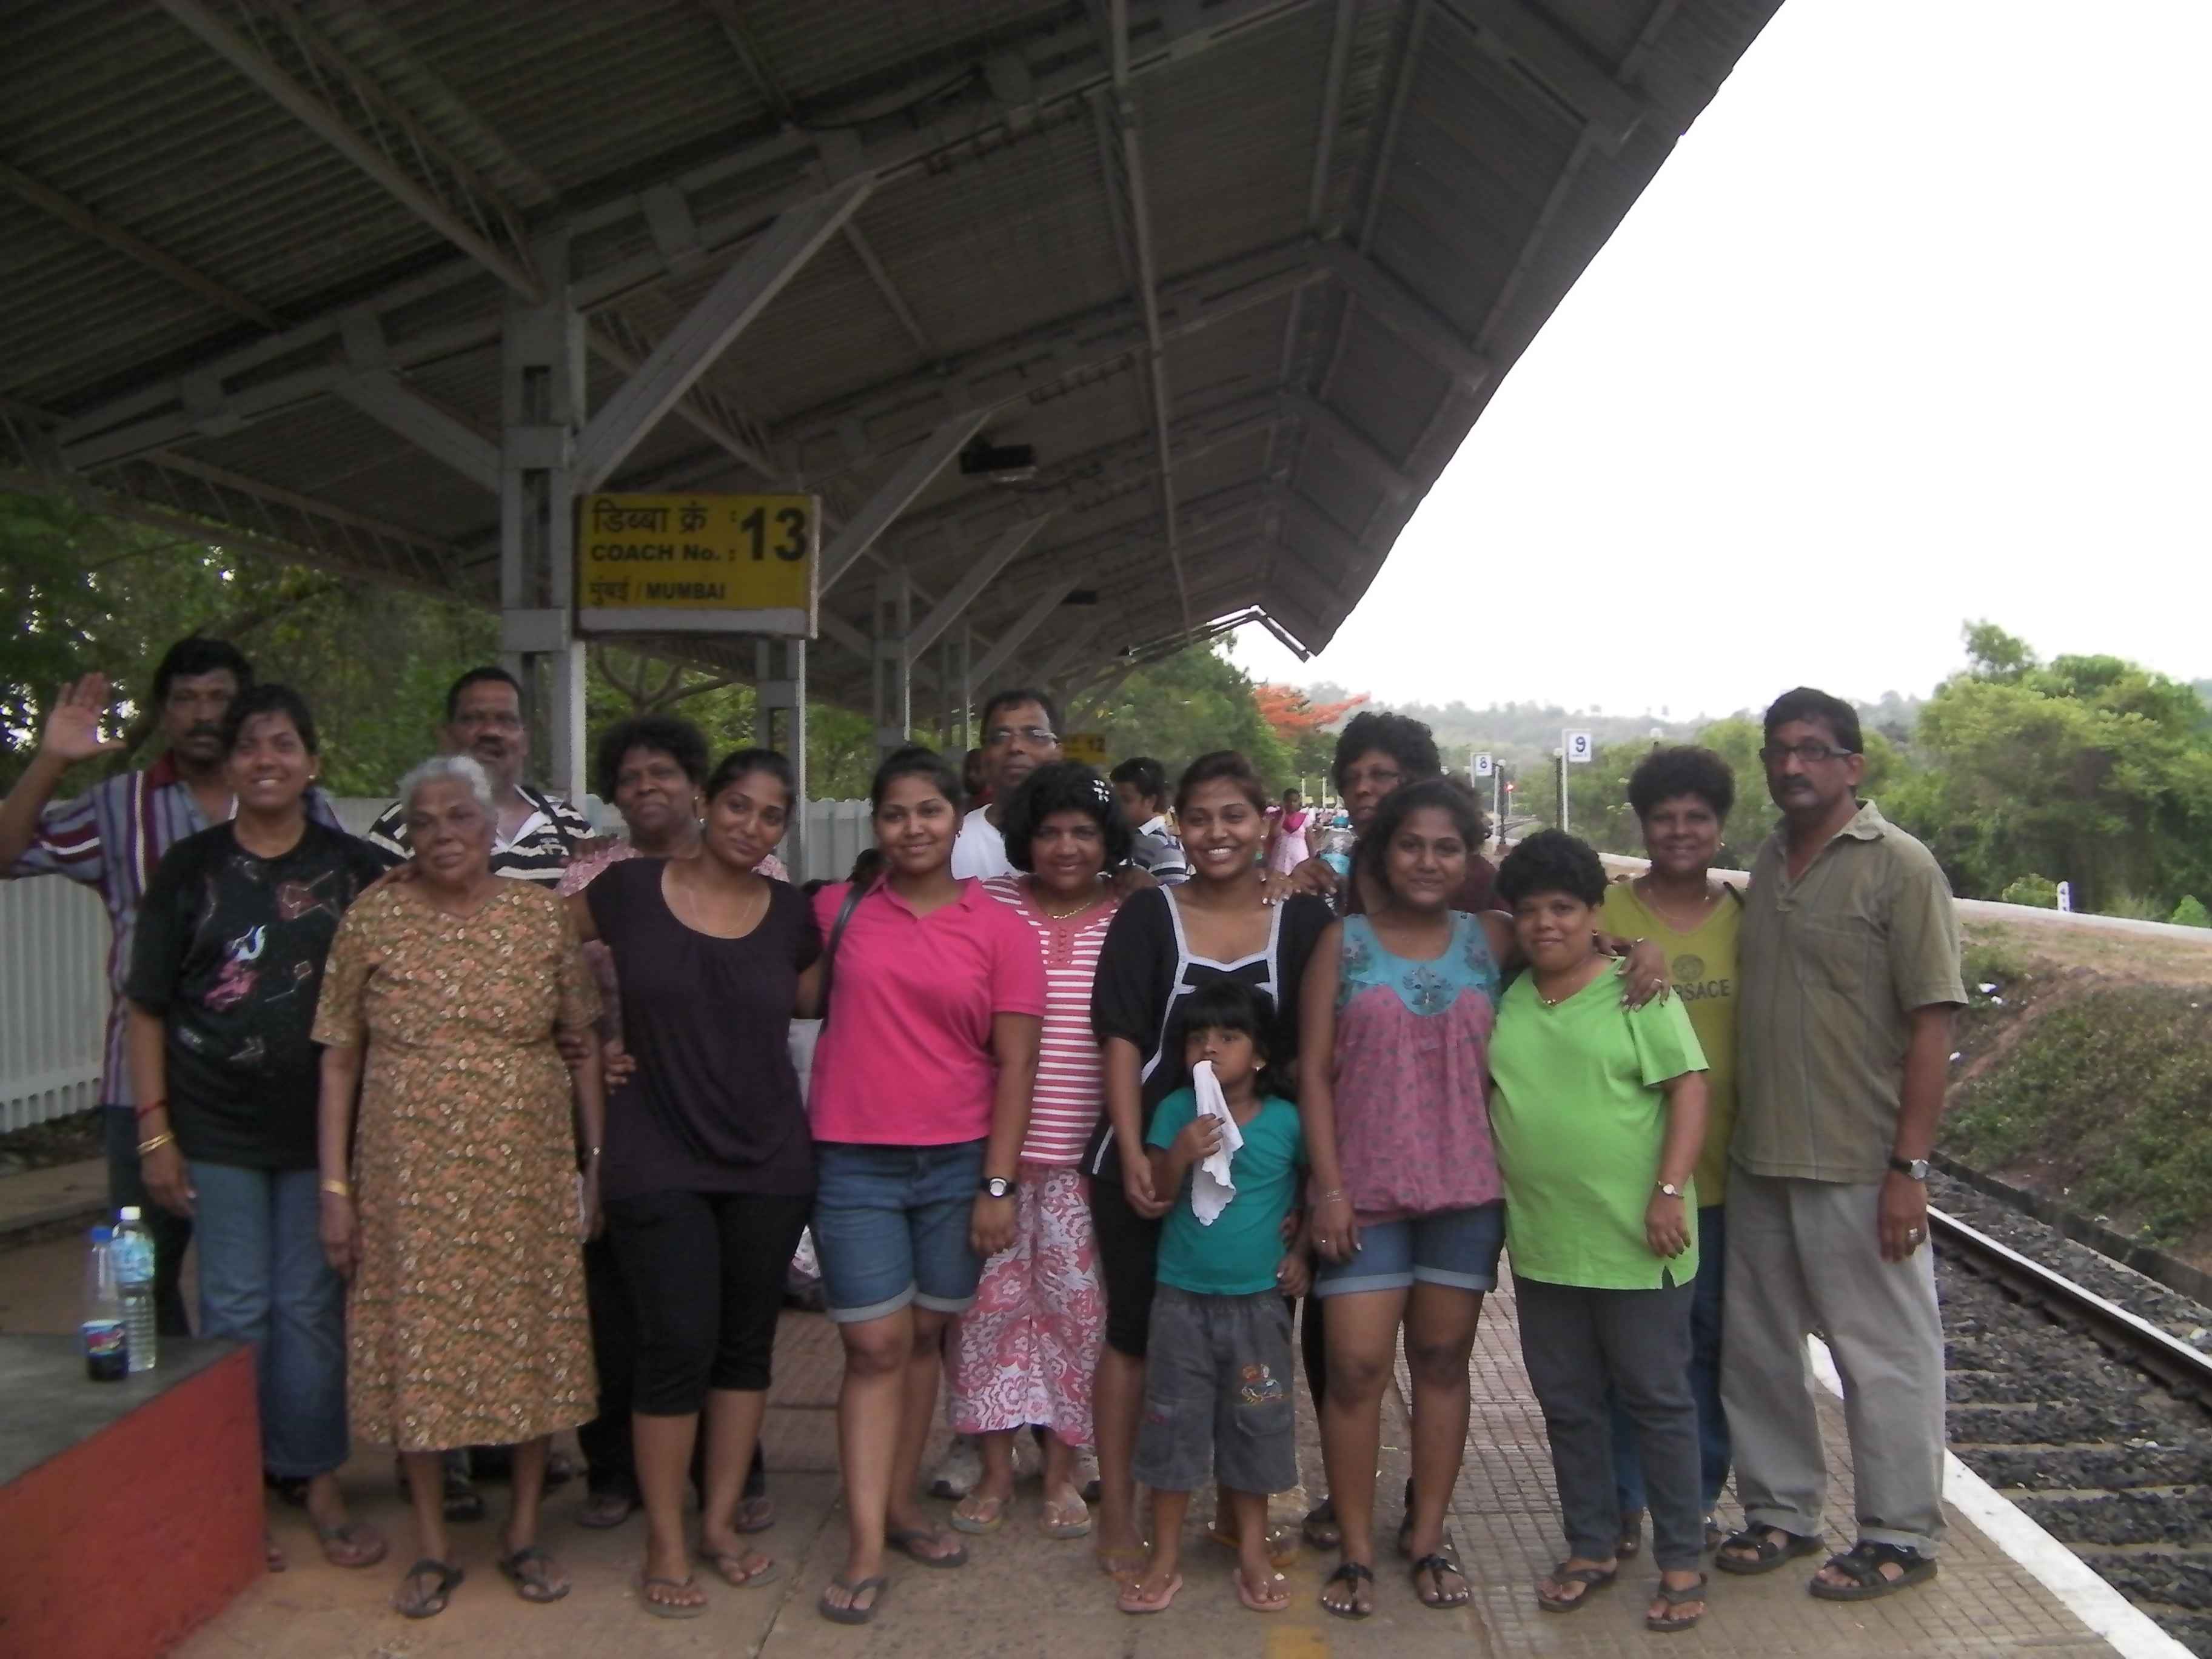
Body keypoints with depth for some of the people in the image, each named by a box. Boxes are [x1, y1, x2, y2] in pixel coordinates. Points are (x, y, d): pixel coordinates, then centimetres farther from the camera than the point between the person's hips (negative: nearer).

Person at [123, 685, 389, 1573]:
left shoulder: (355, 870, 1)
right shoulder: (190, 867, 0)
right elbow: (148, 1009, 2)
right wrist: (155, 1131, -4)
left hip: (324, 1127, 0)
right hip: (217, 1131, 0)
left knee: (312, 1307, 8)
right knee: (235, 1312, 7)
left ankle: (319, 1483, 21)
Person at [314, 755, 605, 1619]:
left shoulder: (544, 914, 0)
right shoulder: (372, 920, -1)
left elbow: (584, 1043, 4)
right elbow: (339, 1060, 2)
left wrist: (596, 1157, 0)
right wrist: (336, 1187, -1)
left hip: (527, 1174, 1)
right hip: (409, 1178, 0)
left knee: (533, 1341, 8)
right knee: (417, 1345, 7)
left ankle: (523, 1531, 26)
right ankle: (432, 1545, 24)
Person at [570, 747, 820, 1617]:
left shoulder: (791, 914, 2)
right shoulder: (629, 888, -4)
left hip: (768, 1160, 3)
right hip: (658, 1161, -3)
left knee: (746, 1342, 10)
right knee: (678, 1345, -4)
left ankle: (721, 1519, 27)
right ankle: (665, 1545, 13)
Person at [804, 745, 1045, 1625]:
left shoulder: (1000, 930, -1)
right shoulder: (838, 911, 2)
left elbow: (1015, 1065, -2)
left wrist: (998, 1184, -5)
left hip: (959, 1164, 1)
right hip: (855, 1163, 0)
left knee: (925, 1337, 11)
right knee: (876, 1346, -2)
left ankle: (902, 1505, 27)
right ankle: (865, 1550, 3)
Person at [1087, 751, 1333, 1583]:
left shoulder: (1304, 920, -1)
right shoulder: (1148, 915, -3)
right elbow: (1123, 1041, -6)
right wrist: (1132, 1155, -14)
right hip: (1152, 1160, -2)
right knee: (1134, 1332, 7)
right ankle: (1117, 1515, 21)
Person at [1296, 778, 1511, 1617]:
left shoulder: (1491, 940, 4)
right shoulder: (1344, 942, 0)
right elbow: (1314, 1072, -2)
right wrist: (1328, 1187, -8)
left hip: (1466, 1189, 2)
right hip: (1366, 1191, -2)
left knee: (1443, 1361, 12)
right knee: (1356, 1368, -3)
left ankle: (1427, 1535, 26)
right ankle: (1355, 1550, 12)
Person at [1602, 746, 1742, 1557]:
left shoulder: (1746, 915, 4)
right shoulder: (1608, 910, -3)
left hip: (1721, 1167, 2)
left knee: (1709, 1340, 13)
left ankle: (1698, 1500, 29)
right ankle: (1620, 1502, 23)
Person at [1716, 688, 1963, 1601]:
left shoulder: (1899, 866, -10)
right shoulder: (1766, 861, 9)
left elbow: (1932, 1021, -12)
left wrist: (1910, 1167, -16)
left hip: (1859, 1167, -6)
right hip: (1757, 1158, 6)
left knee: (1884, 1354, 7)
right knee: (1756, 1347, 14)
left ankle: (1901, 1535, 22)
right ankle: (1782, 1510, 30)